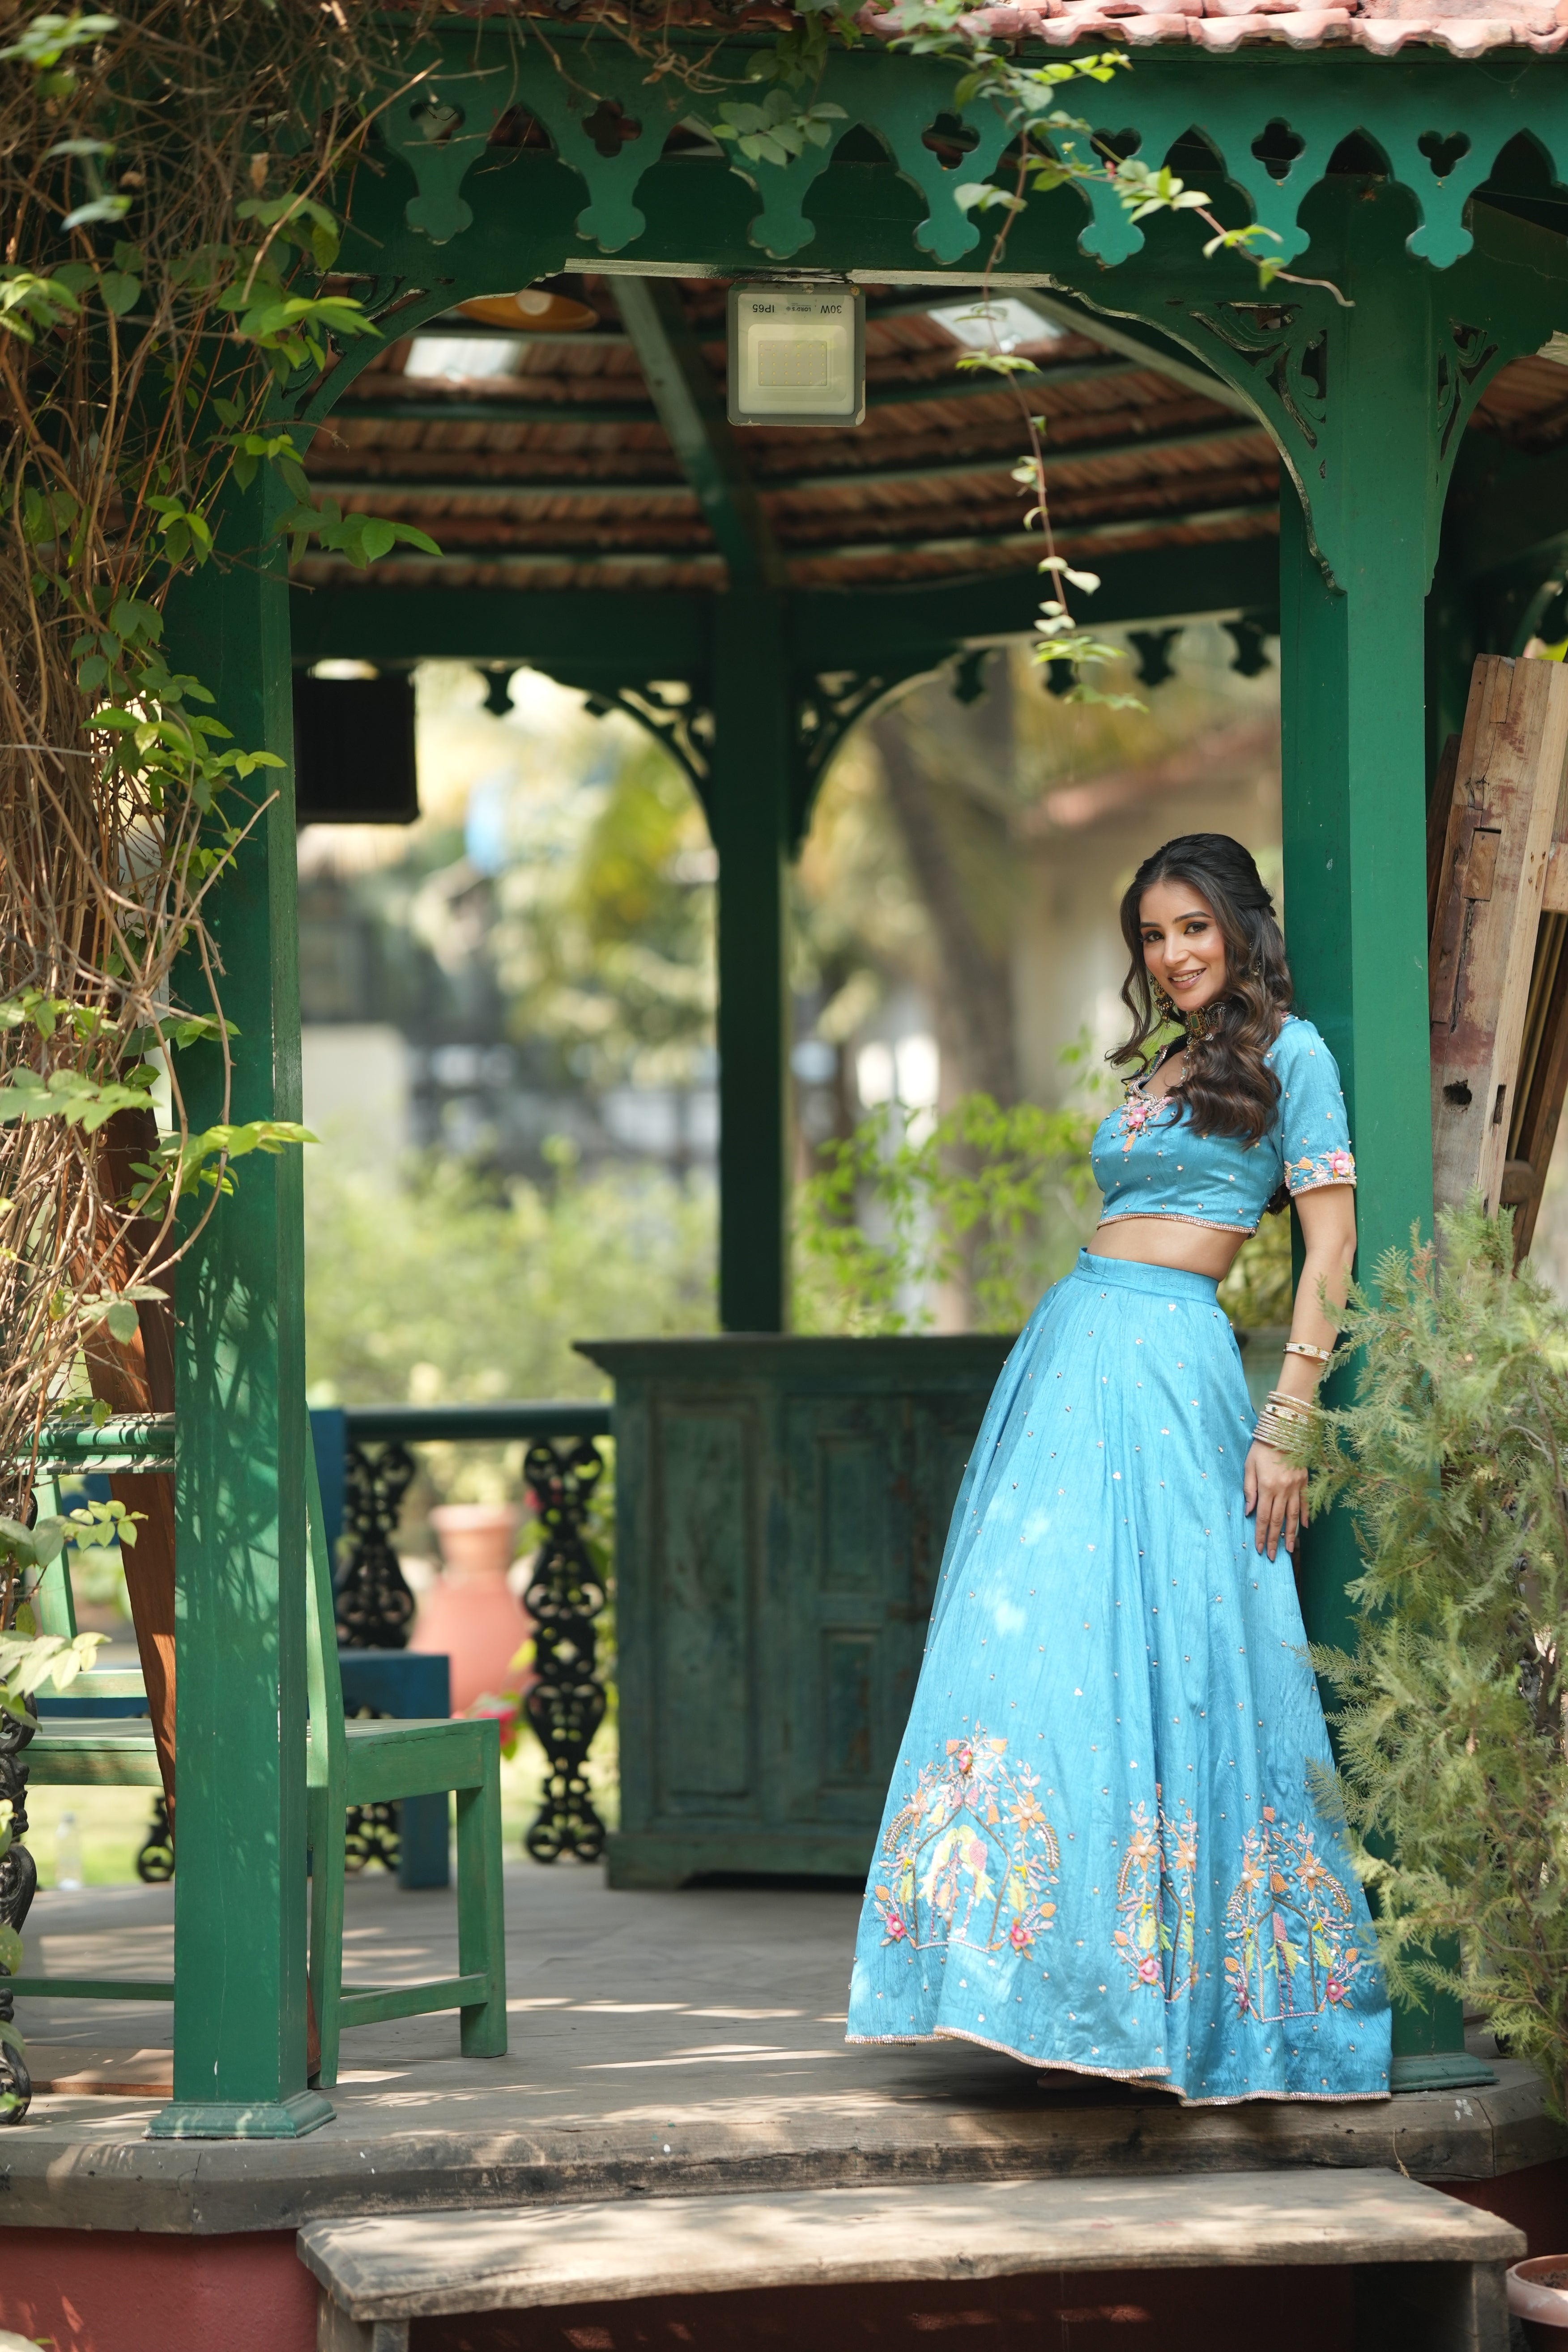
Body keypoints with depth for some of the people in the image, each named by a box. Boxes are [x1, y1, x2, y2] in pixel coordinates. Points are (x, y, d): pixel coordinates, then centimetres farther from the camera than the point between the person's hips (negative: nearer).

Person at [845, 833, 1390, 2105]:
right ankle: (1085, 1997, 5)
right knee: (1034, 1654, 1)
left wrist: (1285, 1425, -13)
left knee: (1138, 1659, -13)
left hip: (1164, 1365, -8)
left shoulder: (1289, 1051, 0)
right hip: (1070, 1351, 8)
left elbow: (1333, 1242, -6)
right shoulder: (1161, 1069, 22)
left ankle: (1157, 1999, -9)